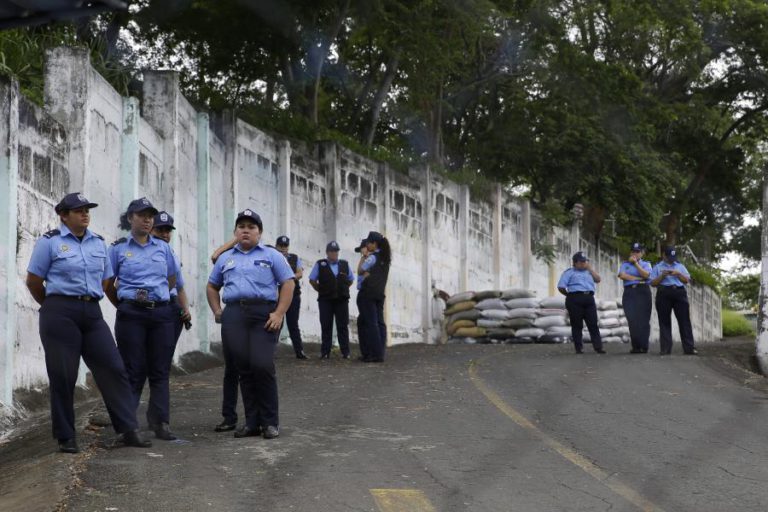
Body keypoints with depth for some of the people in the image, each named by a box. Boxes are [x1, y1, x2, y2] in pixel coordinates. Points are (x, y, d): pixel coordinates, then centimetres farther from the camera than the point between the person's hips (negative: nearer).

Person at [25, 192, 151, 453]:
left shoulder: (99, 243, 13)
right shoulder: (50, 242, -1)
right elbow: (33, 282, 2)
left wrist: (88, 301, 15)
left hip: (92, 312, 5)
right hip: (60, 314, -4)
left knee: (113, 368, -3)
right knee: (63, 375, 0)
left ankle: (129, 430, -1)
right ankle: (66, 437, 9)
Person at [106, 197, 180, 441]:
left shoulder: (163, 248, 10)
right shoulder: (119, 248, 2)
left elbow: (172, 279, 21)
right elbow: (108, 284, 7)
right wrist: (123, 305, 8)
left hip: (161, 313, 3)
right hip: (131, 315, -3)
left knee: (160, 371, 3)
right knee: (134, 371, -2)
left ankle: (161, 423, 6)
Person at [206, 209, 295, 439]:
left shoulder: (271, 256, 9)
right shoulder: (225, 258, 20)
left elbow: (288, 284, 2)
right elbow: (212, 286, 28)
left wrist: (279, 313, -9)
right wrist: (217, 311, 12)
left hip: (264, 314, -3)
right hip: (234, 315, 4)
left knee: (262, 366, -13)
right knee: (243, 369, 2)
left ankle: (270, 422, -2)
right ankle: (252, 422, 9)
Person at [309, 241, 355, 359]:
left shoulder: (345, 265, 10)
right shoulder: (320, 265, 3)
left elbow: (351, 280, 20)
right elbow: (312, 280, 8)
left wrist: (343, 289, 11)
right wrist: (320, 290, 5)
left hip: (342, 300, 2)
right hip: (325, 300, -1)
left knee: (343, 326, 1)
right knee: (326, 326, 0)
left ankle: (345, 352, 4)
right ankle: (325, 352, 4)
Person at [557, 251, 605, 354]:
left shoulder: (588, 272, 24)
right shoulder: (569, 272, 9)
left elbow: (598, 279, 8)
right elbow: (561, 287, 2)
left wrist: (589, 268, 6)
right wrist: (569, 295, 6)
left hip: (589, 298, 4)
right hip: (575, 299, -4)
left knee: (593, 324, -3)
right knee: (577, 325, -2)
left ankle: (598, 347, -6)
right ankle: (578, 348, 2)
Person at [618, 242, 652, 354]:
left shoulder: (646, 264, 15)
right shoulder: (625, 264, 18)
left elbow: (646, 275, -5)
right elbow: (622, 275, 0)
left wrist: (635, 263, -7)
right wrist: (638, 278, -4)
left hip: (643, 292, -1)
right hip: (629, 292, 1)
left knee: (643, 319, -8)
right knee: (632, 320, -8)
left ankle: (643, 347, -9)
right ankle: (636, 346, -6)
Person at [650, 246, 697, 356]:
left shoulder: (680, 266, 21)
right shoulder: (658, 267, 13)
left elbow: (687, 280, 13)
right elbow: (653, 283, 5)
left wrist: (678, 274, -4)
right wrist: (662, 276, -9)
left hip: (679, 293, 2)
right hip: (664, 294, -2)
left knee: (684, 320, -6)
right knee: (664, 321, -3)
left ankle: (689, 348, -8)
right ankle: (665, 349, -3)